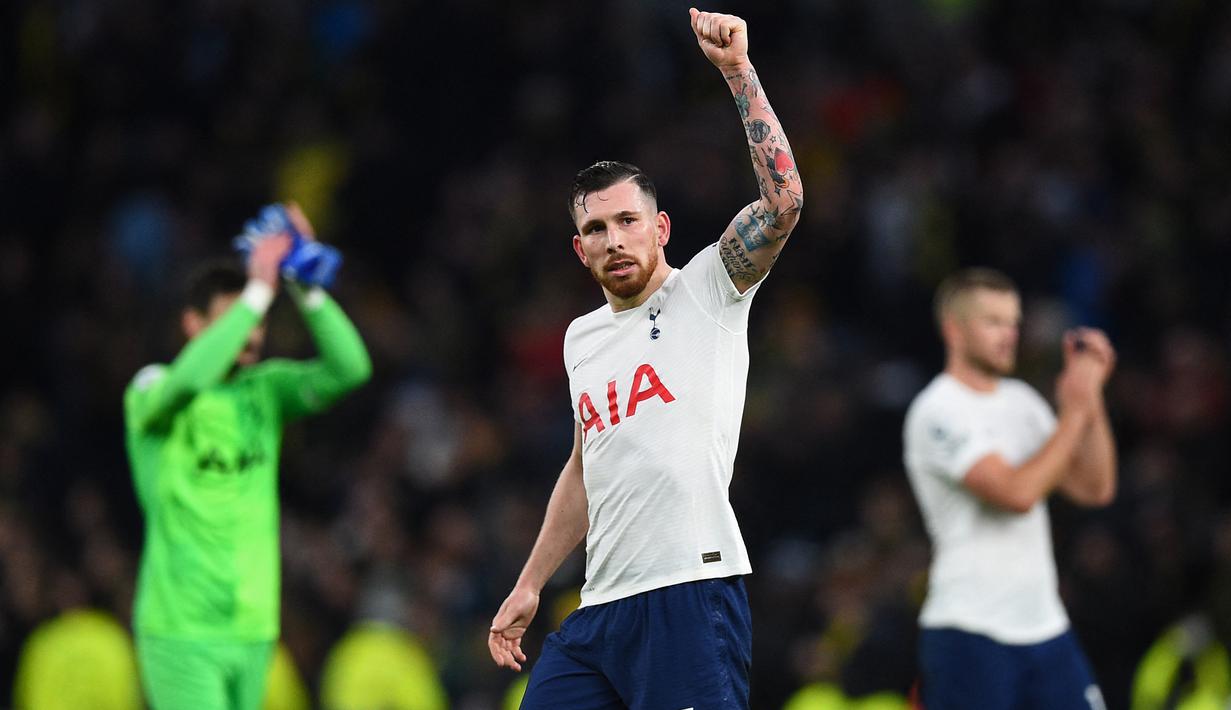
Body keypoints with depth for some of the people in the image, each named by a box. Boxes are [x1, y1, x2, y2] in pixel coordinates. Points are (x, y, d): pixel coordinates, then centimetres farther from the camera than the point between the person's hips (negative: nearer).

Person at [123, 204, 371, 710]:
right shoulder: (151, 392, -6)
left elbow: (349, 369, -7)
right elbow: (190, 378, -30)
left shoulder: (264, 390, 8)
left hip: (252, 627, 5)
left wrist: (306, 290, -19)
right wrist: (259, 291, -27)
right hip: (179, 630, -5)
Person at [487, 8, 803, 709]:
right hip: (601, 606, 7)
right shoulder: (582, 338, 20)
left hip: (691, 592, -7)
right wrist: (529, 586, 27)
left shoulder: (706, 292, 1)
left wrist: (738, 69, -17)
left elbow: (783, 200, -15)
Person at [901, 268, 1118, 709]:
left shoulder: (1021, 400, 13)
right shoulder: (938, 412, -12)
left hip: (1044, 625, 7)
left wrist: (1091, 396, 0)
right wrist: (1074, 411, -15)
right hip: (969, 635, -7)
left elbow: (1094, 489, 9)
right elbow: (1017, 492, -22)